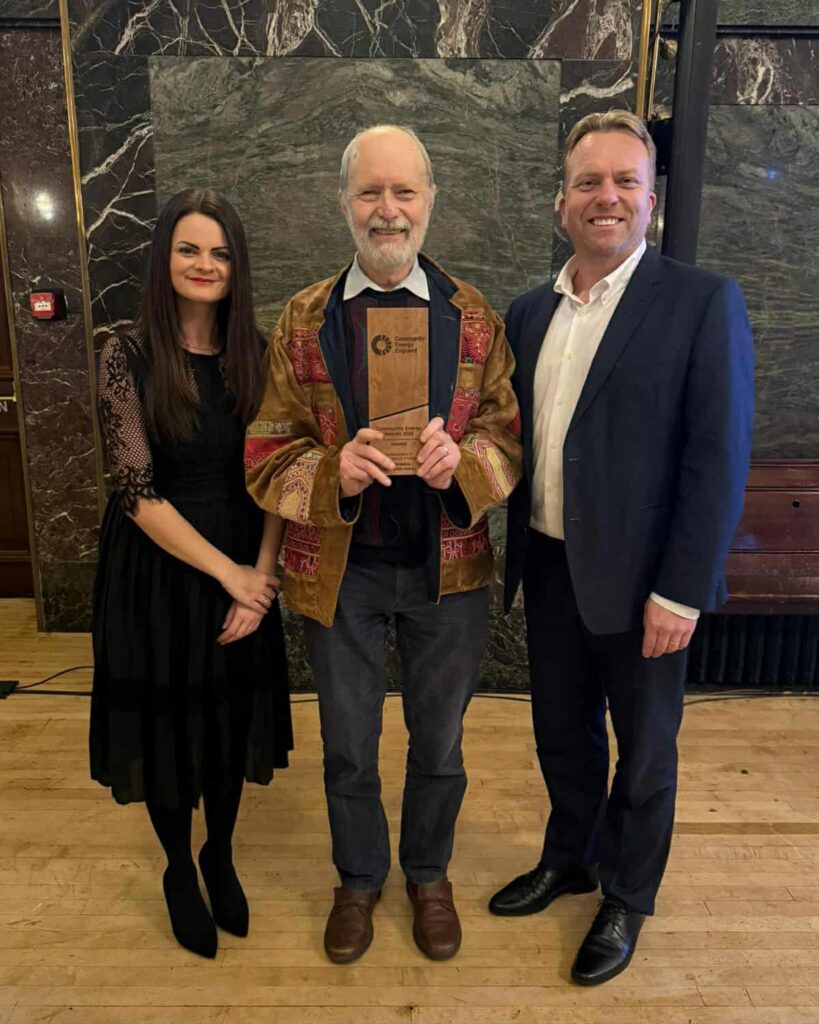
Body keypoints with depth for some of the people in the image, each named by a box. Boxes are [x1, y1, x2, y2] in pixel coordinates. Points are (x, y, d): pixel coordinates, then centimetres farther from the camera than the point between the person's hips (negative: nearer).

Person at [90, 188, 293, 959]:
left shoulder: (256, 356, 0)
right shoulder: (130, 357, -9)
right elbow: (138, 491, -14)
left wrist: (259, 577, -11)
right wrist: (226, 572, -15)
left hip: (244, 573, 3)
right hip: (159, 572, -2)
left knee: (229, 720, 15)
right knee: (168, 723, 14)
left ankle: (220, 858, 41)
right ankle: (178, 869, 39)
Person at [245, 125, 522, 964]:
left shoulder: (474, 317, -2)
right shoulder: (304, 320, -3)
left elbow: (512, 438, -2)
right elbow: (267, 457, -5)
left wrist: (463, 457, -24)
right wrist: (335, 471, -25)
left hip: (447, 570, 1)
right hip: (339, 572, 0)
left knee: (439, 743, 19)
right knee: (348, 749, 19)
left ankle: (428, 874, 48)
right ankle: (358, 879, 47)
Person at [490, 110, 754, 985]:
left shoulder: (702, 301, -9)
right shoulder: (530, 311, 7)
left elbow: (718, 461, -12)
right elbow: (517, 439, 8)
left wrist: (681, 591, -16)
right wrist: (514, 556, 5)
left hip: (639, 578, -4)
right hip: (549, 569, 5)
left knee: (642, 749, 15)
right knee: (562, 733, 21)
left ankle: (625, 900, 39)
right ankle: (568, 860, 46)